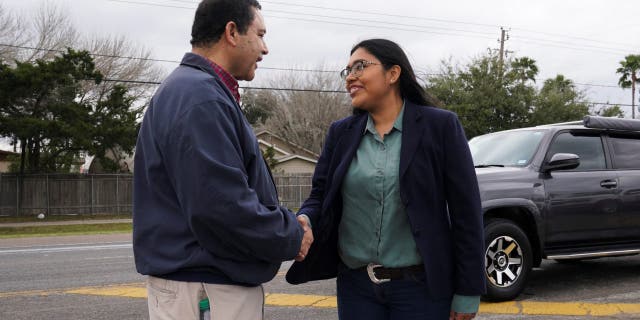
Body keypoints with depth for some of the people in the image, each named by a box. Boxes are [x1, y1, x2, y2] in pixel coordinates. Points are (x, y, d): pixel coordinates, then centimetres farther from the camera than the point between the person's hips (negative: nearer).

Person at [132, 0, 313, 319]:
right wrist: (291, 237, -13)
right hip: (207, 285, -10)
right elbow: (222, 206, -27)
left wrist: (287, 222, 6)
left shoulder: (192, 89, 13)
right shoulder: (201, 97, -20)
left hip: (206, 275, 10)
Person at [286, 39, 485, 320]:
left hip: (421, 286, -3)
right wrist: (303, 222, -18)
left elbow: (465, 210, -6)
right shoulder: (341, 132, 6)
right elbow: (320, 196, 6)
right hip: (355, 285, 3)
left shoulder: (440, 126, -5)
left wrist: (468, 291, -7)